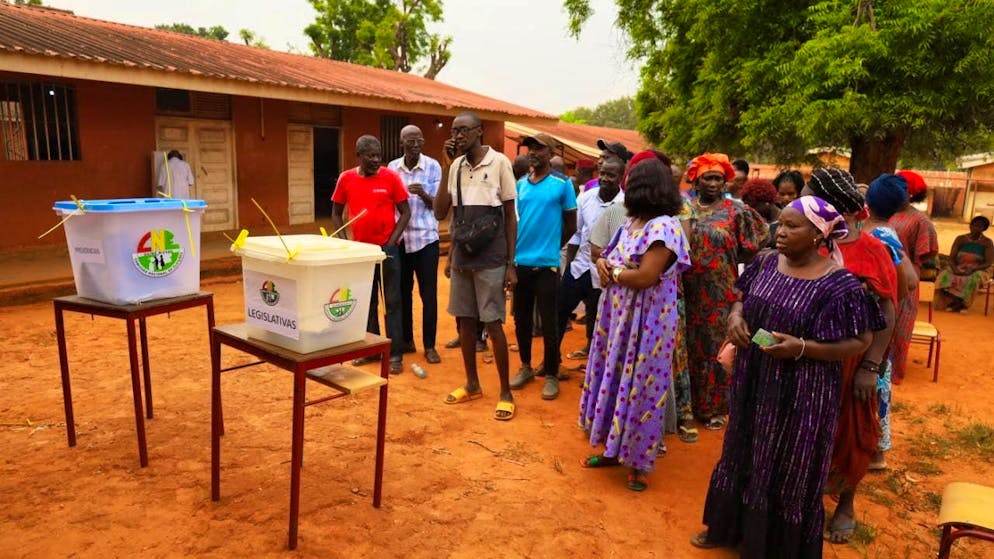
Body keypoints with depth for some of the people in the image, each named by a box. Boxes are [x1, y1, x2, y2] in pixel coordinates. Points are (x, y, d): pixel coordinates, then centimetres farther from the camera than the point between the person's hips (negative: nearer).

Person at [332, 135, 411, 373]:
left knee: (391, 302, 1)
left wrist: (392, 241, -10)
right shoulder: (346, 179, 1)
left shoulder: (390, 177, -6)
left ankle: (395, 354, 7)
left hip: (387, 249, -3)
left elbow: (405, 213, -2)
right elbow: (336, 214, 10)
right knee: (366, 301, 12)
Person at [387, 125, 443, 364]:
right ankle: (407, 340, 24)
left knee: (428, 293, 1)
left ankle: (429, 345, 11)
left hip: (426, 237, -3)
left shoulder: (433, 166, -4)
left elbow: (437, 204, -5)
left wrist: (423, 194, -25)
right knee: (402, 291, 10)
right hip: (399, 238, 3)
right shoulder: (392, 167, 5)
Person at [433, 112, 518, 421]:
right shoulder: (456, 167, 7)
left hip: (490, 259, -5)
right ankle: (472, 383, 27)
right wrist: (448, 166, -6)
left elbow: (511, 215, -4)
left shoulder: (499, 162, -6)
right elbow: (440, 213, 0)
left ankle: (506, 392, 11)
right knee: (464, 320, 11)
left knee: (493, 324, -2)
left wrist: (510, 264, -7)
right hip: (461, 257, 5)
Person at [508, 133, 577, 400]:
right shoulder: (521, 184, 8)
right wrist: (516, 249, 6)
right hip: (520, 262, 5)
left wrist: (550, 246, 6)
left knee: (548, 322, 3)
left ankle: (552, 375, 16)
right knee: (521, 319, 13)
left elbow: (571, 225, 0)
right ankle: (526, 367, 29)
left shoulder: (562, 183, -5)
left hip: (547, 264, -4)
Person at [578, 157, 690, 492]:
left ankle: (638, 461, 19)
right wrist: (604, 264, -8)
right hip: (618, 315, 9)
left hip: (645, 323, -9)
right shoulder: (632, 223, 10)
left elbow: (644, 277, -26)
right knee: (614, 379, 16)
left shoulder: (663, 227, -20)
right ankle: (615, 448, 32)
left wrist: (611, 272, -10)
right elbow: (608, 256, 15)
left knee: (636, 386, 2)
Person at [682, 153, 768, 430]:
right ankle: (690, 401, 24)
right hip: (690, 291, 2)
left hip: (721, 291, -2)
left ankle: (715, 406, 19)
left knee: (717, 346, 6)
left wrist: (727, 259, 4)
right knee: (691, 345, 10)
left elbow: (752, 246, 4)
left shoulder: (736, 210, -2)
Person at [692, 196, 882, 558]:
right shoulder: (766, 263, -1)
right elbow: (742, 298, 14)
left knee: (788, 470, 10)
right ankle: (730, 528, 41)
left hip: (801, 393, -6)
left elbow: (858, 342, -14)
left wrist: (802, 348, -25)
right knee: (744, 454, 20)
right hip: (753, 382, 6)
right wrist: (735, 316, -9)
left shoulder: (839, 284, -18)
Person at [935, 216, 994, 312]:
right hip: (958, 268, 2)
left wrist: (972, 269, -26)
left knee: (973, 279, -38)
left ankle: (962, 303, -19)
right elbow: (951, 258, -2)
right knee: (944, 275, -31)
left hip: (978, 270, -2)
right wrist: (955, 268, -23)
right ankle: (952, 301, -17)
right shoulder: (960, 239, 2)